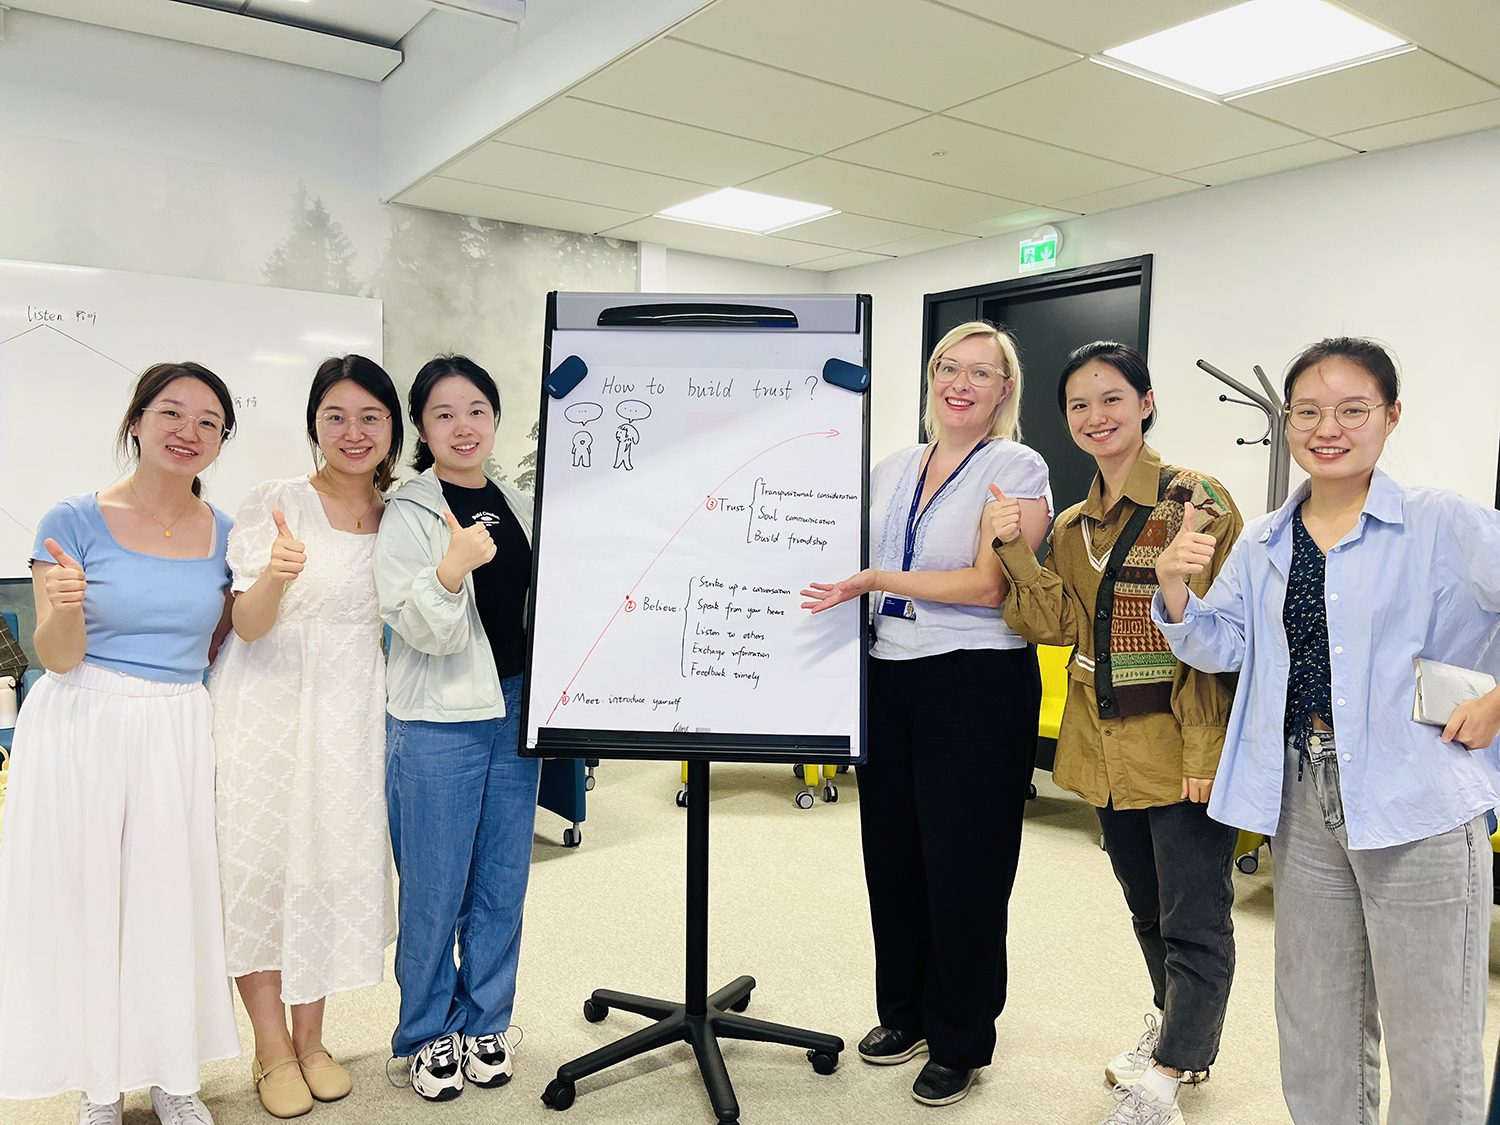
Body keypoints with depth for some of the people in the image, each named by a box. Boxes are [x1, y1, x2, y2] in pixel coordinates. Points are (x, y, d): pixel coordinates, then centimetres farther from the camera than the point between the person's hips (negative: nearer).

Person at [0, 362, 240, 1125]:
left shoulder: (225, 533, 3)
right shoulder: (75, 520, -5)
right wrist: (66, 606, -26)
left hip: (179, 733, 2)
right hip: (82, 731, -2)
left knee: (174, 896, 8)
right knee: (84, 897, 6)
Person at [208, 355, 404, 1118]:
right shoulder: (274, 505, -8)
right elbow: (248, 627, -13)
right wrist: (275, 575, -33)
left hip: (352, 711, 4)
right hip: (271, 705, -3)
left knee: (336, 861, 9)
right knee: (262, 863, 2)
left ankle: (310, 1040, 26)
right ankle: (272, 1051, 19)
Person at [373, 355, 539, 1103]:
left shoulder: (519, 508, 9)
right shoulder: (408, 515, -7)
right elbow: (422, 632, -15)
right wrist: (452, 567, -31)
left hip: (516, 711, 5)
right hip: (438, 723, -5)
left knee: (503, 882, 13)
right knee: (435, 889, 5)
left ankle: (485, 1023, 30)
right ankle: (427, 1035, 25)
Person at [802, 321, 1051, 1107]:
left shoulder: (1016, 469, -6)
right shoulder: (891, 471, 12)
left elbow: (990, 585, -17)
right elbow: (851, 560, 22)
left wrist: (876, 580, -21)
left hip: (976, 686, -6)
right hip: (888, 679, 6)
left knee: (962, 865, 4)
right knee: (892, 853, 13)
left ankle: (959, 1042, 24)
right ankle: (905, 1013, 34)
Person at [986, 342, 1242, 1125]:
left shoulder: (1197, 501, -11)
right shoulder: (1072, 527, 9)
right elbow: (1061, 626, -3)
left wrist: (1206, 747, -19)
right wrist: (1014, 550, -16)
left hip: (1181, 748, -6)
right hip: (1109, 751, 7)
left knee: (1193, 921, 1)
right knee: (1147, 909, 21)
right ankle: (1179, 1033, 43)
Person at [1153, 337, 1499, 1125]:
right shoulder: (1262, 544, 8)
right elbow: (1220, 647, 4)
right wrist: (1174, 586, -13)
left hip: (1416, 801, -5)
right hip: (1304, 799, 5)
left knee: (1431, 1049, 5)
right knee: (1315, 1035, 19)